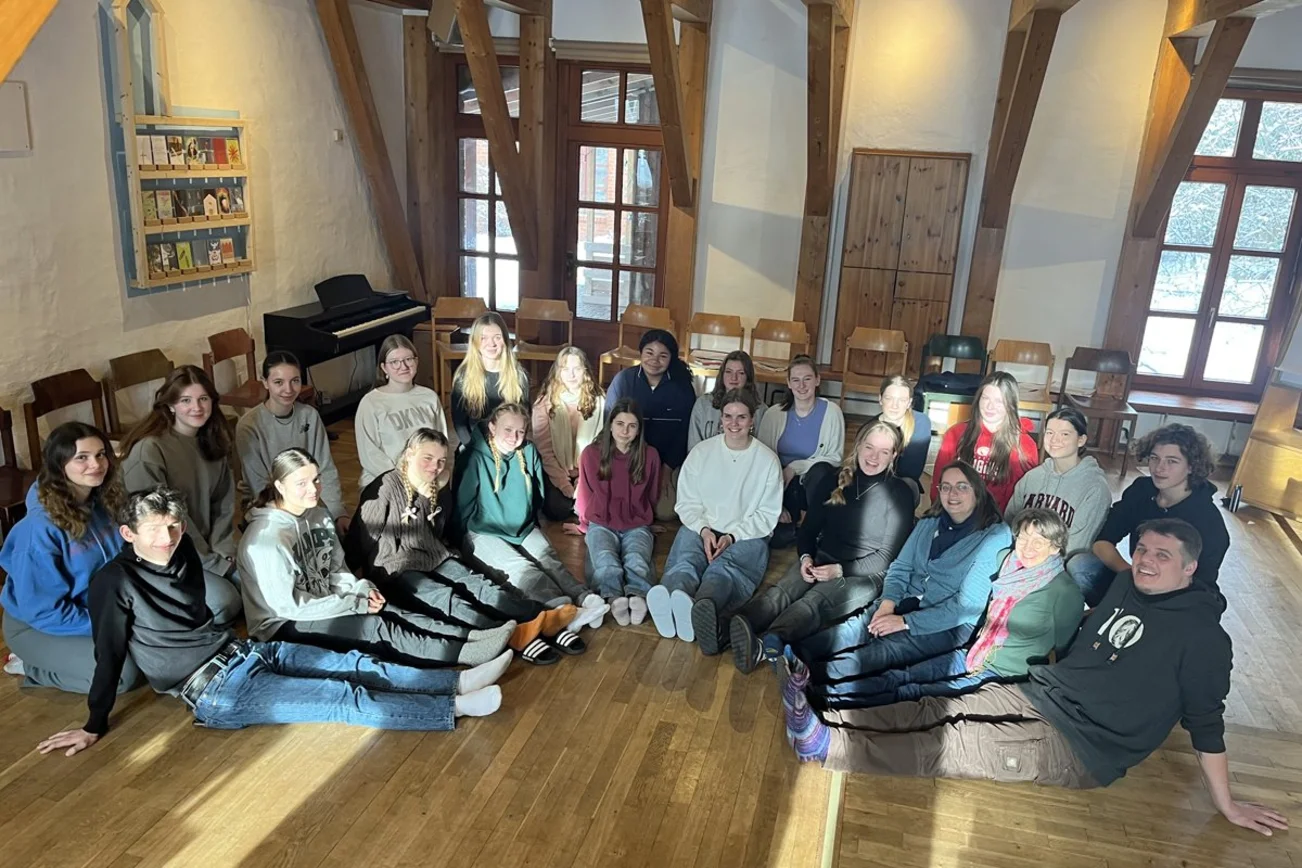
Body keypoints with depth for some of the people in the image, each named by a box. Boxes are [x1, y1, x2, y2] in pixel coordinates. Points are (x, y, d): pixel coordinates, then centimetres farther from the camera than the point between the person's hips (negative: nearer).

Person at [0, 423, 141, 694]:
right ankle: (28, 666, 1)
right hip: (37, 624, -7)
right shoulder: (40, 527, -28)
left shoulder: (105, 504, -8)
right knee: (121, 674, -24)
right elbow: (43, 609, -24)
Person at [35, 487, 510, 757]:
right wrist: (94, 726, -5)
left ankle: (459, 681, -3)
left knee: (356, 665, -3)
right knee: (348, 699, -14)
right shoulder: (115, 581, -14)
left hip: (246, 650, 7)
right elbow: (110, 655, -9)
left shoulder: (183, 551, 5)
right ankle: (456, 708, -15)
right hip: (218, 693, -7)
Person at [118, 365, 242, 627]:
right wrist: (210, 563, -16)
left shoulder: (213, 443, 3)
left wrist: (223, 552, -7)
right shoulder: (148, 450, -21)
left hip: (208, 549, 7)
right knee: (225, 603, -24)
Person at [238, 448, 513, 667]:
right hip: (283, 625, -8)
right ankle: (464, 654, -30)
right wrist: (356, 604, -20)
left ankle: (471, 637, -23)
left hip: (322, 606, 8)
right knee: (375, 627, -23)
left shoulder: (319, 515, 2)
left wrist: (361, 590, -12)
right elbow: (287, 605, -23)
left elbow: (337, 570, 11)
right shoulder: (266, 538, -23)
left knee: (391, 613, -14)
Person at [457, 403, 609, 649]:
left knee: (549, 559, -25)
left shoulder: (529, 453, 4)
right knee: (520, 567, -31)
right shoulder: (476, 458, -11)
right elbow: (463, 503, -5)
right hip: (486, 533, -5)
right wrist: (471, 534, -2)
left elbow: (537, 495, 18)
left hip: (524, 529, 5)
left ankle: (586, 600, -50)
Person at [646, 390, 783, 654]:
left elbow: (767, 515, 1)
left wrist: (733, 536, -13)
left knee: (724, 567, -37)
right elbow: (686, 503, 7)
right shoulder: (701, 452, 8)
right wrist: (703, 529, -13)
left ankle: (701, 609, -72)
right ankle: (672, 605, -69)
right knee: (685, 560, -34)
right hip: (701, 528, 2)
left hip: (747, 534, -2)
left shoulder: (767, 460, 3)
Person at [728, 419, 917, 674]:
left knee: (816, 600, -37)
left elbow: (889, 556, -5)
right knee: (782, 590, -31)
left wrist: (840, 570, -16)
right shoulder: (836, 481, 11)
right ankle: (732, 629, -62)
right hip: (821, 560, 4)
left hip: (864, 575, -4)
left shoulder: (900, 493, -2)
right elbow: (809, 528, 13)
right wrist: (806, 557, -10)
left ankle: (766, 646, -67)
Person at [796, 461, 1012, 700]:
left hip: (948, 626, -6)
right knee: (842, 635, -23)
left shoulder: (995, 536, -8)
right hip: (905, 605, 6)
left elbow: (968, 605, -14)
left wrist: (906, 622, -18)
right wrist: (887, 603, -11)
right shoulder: (930, 522, 12)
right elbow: (900, 568, 11)